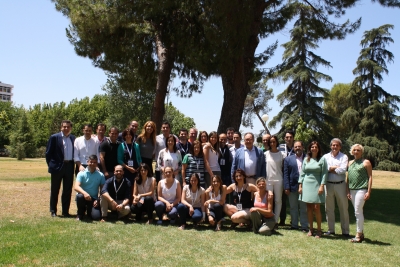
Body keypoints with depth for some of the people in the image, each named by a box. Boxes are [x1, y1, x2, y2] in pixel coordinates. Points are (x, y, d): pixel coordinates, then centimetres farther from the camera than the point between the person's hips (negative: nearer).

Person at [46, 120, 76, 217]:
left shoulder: (73, 138, 8)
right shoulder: (54, 137, -4)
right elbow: (48, 153, -2)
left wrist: (74, 163, 4)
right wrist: (51, 165, -3)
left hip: (69, 166, 4)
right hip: (57, 166, -4)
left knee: (68, 191, 8)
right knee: (54, 190, 7)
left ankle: (65, 211, 18)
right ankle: (53, 211, 18)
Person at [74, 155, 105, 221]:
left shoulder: (100, 175, 2)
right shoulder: (81, 173, -4)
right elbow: (76, 187, -17)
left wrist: (98, 200, -11)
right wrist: (85, 193, -37)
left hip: (94, 199, 1)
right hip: (84, 196, 0)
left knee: (96, 216, -22)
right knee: (80, 196, -37)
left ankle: (89, 210, 17)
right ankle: (80, 213, -6)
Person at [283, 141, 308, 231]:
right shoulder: (288, 159, 5)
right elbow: (286, 174, 2)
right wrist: (286, 187, -5)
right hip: (293, 187, 1)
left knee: (304, 208, 5)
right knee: (293, 207, 11)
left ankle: (304, 226, 13)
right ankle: (294, 225, 21)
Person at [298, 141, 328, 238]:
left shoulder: (322, 159, 0)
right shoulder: (306, 159, 10)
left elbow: (324, 173, -3)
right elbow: (302, 173, 10)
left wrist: (322, 186, -11)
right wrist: (300, 186, 5)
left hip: (317, 185, -3)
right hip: (306, 184, 3)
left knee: (316, 208, -6)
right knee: (309, 208, 6)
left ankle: (319, 229, 6)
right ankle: (310, 229, 14)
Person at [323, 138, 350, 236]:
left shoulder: (344, 157, 3)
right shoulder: (326, 156, 8)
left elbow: (343, 169, -12)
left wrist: (330, 169, -7)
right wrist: (335, 167, -10)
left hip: (340, 185, -2)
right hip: (328, 185, 2)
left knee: (343, 209, 4)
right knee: (329, 209, 8)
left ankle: (345, 231, 12)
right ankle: (330, 230, 20)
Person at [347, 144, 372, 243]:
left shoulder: (366, 162, 0)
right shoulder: (350, 163, 16)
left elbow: (370, 177, -4)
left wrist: (368, 192, -11)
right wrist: (348, 191, 11)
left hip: (361, 189, -6)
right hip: (352, 190, 6)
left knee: (358, 212, -7)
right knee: (358, 212, 11)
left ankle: (359, 234, 0)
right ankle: (361, 233, 20)